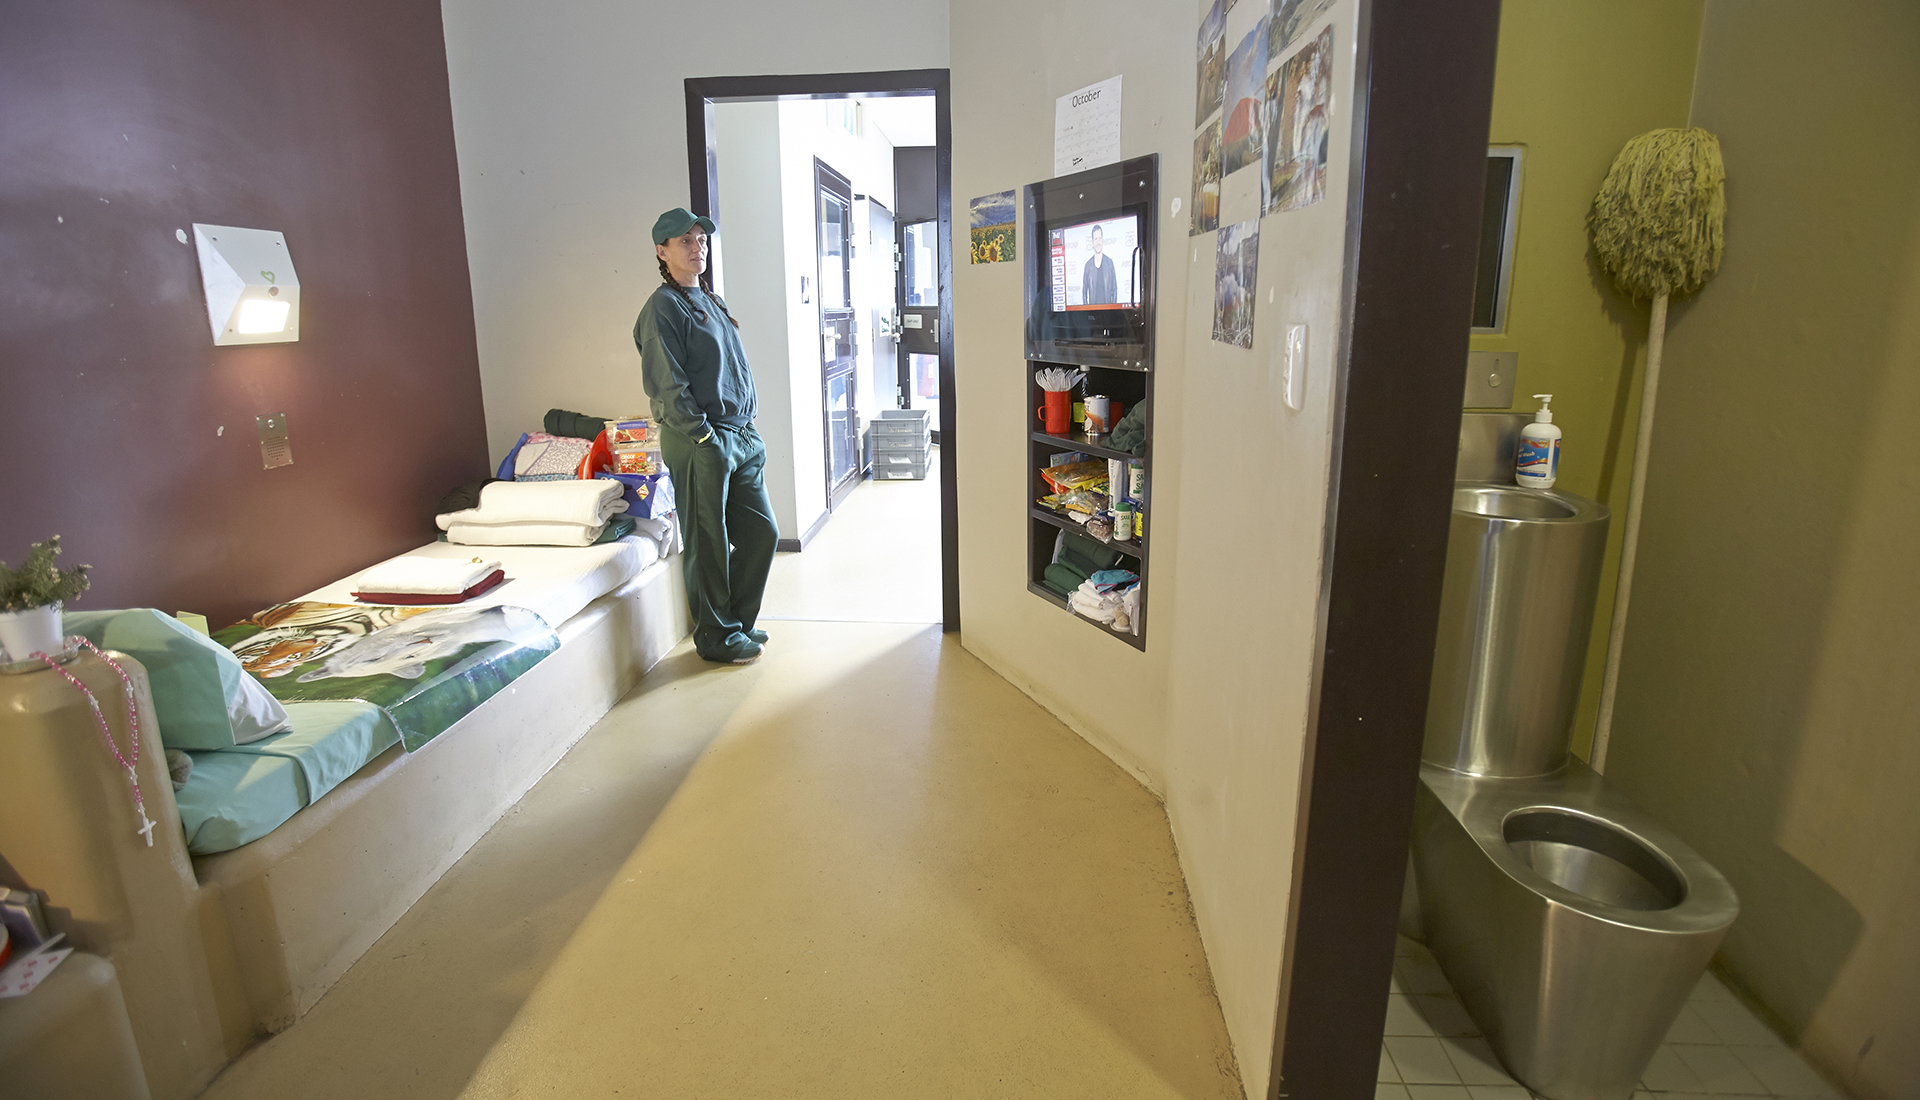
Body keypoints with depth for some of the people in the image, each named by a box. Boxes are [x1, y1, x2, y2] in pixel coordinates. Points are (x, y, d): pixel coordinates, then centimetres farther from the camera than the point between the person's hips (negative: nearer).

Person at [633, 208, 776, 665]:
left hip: (740, 435, 9)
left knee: (762, 532, 12)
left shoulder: (709, 300, 18)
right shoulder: (662, 308, -9)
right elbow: (666, 387, -16)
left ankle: (737, 621, 28)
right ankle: (716, 636, 17)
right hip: (699, 443, -9)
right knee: (708, 545, 2)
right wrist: (706, 438, -18)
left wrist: (746, 431, 14)